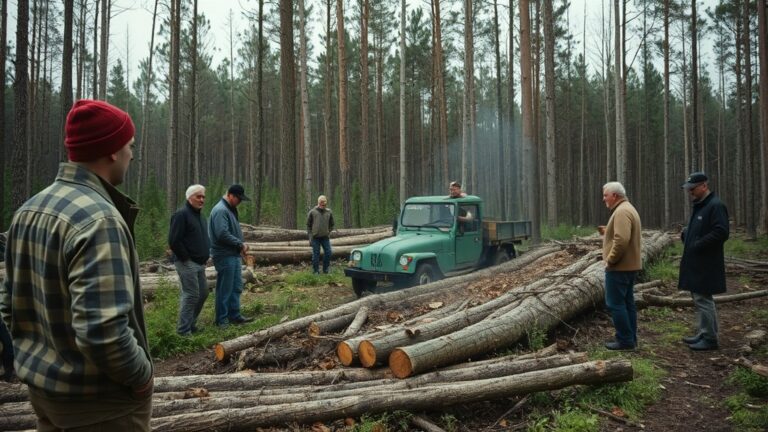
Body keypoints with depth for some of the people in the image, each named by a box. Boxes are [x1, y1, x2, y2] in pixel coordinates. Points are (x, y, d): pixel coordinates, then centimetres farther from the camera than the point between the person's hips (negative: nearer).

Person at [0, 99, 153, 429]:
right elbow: (102, 329, -32)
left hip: (42, 385, 8)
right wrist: (141, 375, -17)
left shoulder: (29, 209, 3)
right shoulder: (99, 218, -25)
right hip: (98, 400, -8)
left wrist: (37, 354, 17)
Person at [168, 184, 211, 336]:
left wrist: (205, 256, 14)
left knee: (203, 292, 12)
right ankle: (183, 331, 1)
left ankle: (191, 324, 25)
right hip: (187, 263, -9)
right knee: (191, 295, -8)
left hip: (199, 263, 9)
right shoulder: (182, 214, -13)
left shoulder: (199, 215, 16)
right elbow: (173, 240, -20)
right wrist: (185, 258, -16)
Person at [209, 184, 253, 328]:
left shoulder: (230, 209, 16)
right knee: (225, 289, -1)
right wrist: (241, 244, -15)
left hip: (234, 255, 10)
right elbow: (223, 234, -24)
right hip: (225, 256, -10)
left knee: (236, 287, 14)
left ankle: (234, 315, 24)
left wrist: (241, 246, 5)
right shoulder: (220, 210, -16)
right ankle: (221, 320, 8)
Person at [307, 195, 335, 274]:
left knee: (328, 253, -1)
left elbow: (331, 225, 16)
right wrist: (310, 236, -3)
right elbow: (308, 225, 1)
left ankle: (326, 269, 15)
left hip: (325, 237, 2)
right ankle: (315, 271, 10)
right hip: (315, 238, -2)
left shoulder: (329, 212, 4)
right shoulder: (312, 212, -3)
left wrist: (329, 232, 6)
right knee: (316, 254, 1)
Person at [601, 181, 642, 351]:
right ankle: (630, 338, 20)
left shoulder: (622, 212, -18)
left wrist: (610, 260, -19)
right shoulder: (627, 209, 16)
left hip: (619, 267, -11)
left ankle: (625, 340, 0)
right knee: (627, 302, 14)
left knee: (615, 303, -4)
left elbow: (621, 240, -28)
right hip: (629, 265, 11)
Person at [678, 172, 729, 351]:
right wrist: (685, 235, 8)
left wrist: (697, 245, -19)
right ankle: (703, 334, 24)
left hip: (706, 265, -10)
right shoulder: (698, 206, 15)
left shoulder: (716, 206, -15)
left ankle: (710, 338, 4)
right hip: (696, 263, 10)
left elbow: (721, 233, -23)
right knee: (699, 298, 15)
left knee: (703, 299, -5)